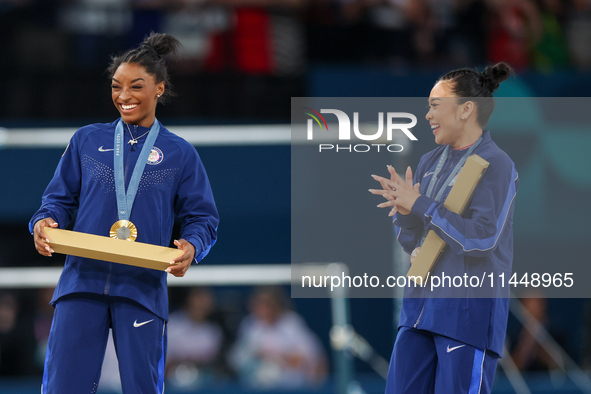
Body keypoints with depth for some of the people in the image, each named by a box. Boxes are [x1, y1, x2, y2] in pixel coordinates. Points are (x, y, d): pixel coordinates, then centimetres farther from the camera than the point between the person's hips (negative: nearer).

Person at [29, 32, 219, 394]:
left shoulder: (179, 154, 8)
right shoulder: (87, 141, 11)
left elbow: (203, 218, 7)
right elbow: (61, 197, 13)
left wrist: (191, 246, -15)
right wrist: (44, 222, -10)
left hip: (143, 288, -1)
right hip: (83, 281, 1)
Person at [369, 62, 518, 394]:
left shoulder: (497, 165, -10)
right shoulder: (430, 163, 13)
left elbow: (482, 238, -20)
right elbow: (412, 240, 14)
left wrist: (419, 204, -18)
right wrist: (403, 209, -9)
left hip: (471, 309, -8)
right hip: (424, 304, 8)